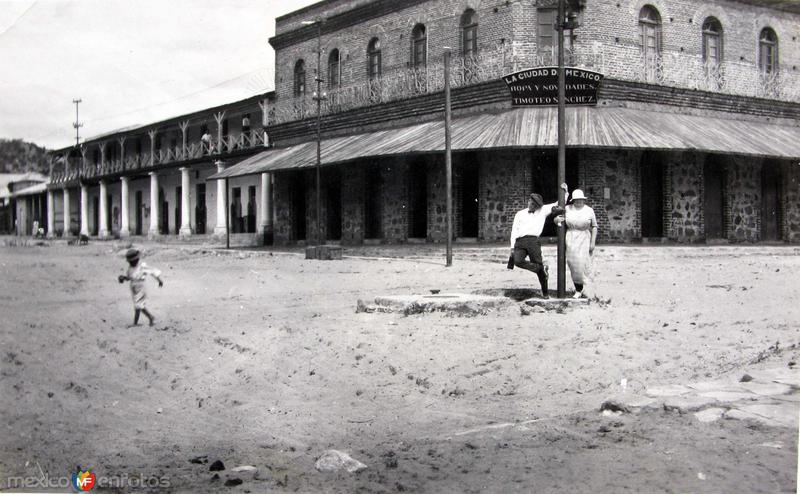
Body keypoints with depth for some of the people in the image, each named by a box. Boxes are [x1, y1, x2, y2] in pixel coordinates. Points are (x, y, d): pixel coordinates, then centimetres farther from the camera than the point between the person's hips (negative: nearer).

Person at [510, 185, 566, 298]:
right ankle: (542, 267, -6)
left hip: (533, 241, -1)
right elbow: (514, 230, 15)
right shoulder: (520, 214, 20)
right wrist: (512, 247, 6)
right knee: (518, 261, -24)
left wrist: (564, 190, 12)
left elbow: (560, 204, 22)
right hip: (519, 242, 1)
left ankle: (545, 292, 9)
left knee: (537, 263, -4)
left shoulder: (543, 210, 17)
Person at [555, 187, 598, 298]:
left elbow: (594, 227, 4)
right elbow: (556, 219, 16)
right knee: (573, 264, -4)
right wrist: (557, 219, -9)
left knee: (582, 264, -11)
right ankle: (578, 290, 4)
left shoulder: (589, 210, 3)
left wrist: (593, 242, -3)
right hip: (571, 239, 1)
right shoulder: (568, 209, 6)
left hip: (584, 239, -1)